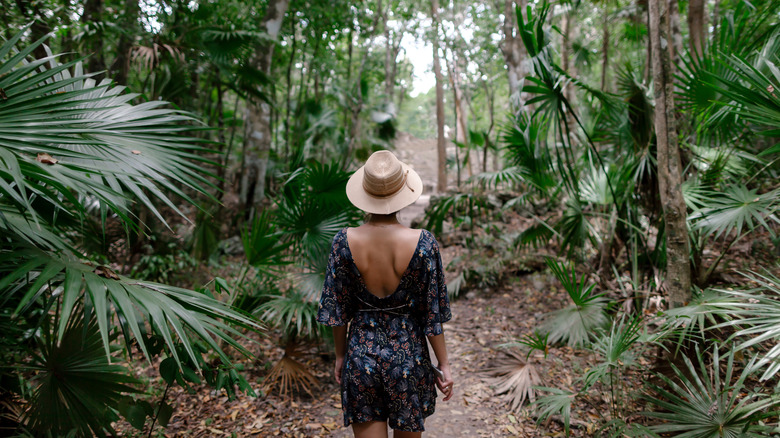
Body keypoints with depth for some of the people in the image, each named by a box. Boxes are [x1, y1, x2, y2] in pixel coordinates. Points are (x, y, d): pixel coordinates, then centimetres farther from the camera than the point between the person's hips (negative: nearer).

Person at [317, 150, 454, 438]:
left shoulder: (344, 241, -12)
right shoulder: (422, 243, -16)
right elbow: (432, 314, -10)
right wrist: (444, 365, 3)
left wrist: (340, 355, 12)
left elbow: (336, 310, -3)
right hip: (408, 353, 0)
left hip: (361, 353, 1)